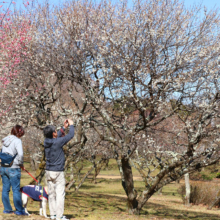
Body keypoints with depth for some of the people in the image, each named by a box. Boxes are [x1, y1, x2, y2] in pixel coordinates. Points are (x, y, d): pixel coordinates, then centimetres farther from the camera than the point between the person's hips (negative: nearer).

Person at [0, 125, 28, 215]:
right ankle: (19, 210, 3)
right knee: (16, 189, -1)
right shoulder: (17, 141, -10)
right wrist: (21, 164, -5)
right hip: (13, 168, -7)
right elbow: (20, 154, -20)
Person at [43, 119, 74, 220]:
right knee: (60, 194, -2)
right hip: (58, 172, -7)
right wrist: (71, 125, 11)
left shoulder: (46, 141, 0)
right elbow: (70, 135, -6)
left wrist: (64, 127, 26)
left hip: (49, 172, 7)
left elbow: (56, 137, 22)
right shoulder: (58, 142, -18)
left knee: (51, 194, 11)